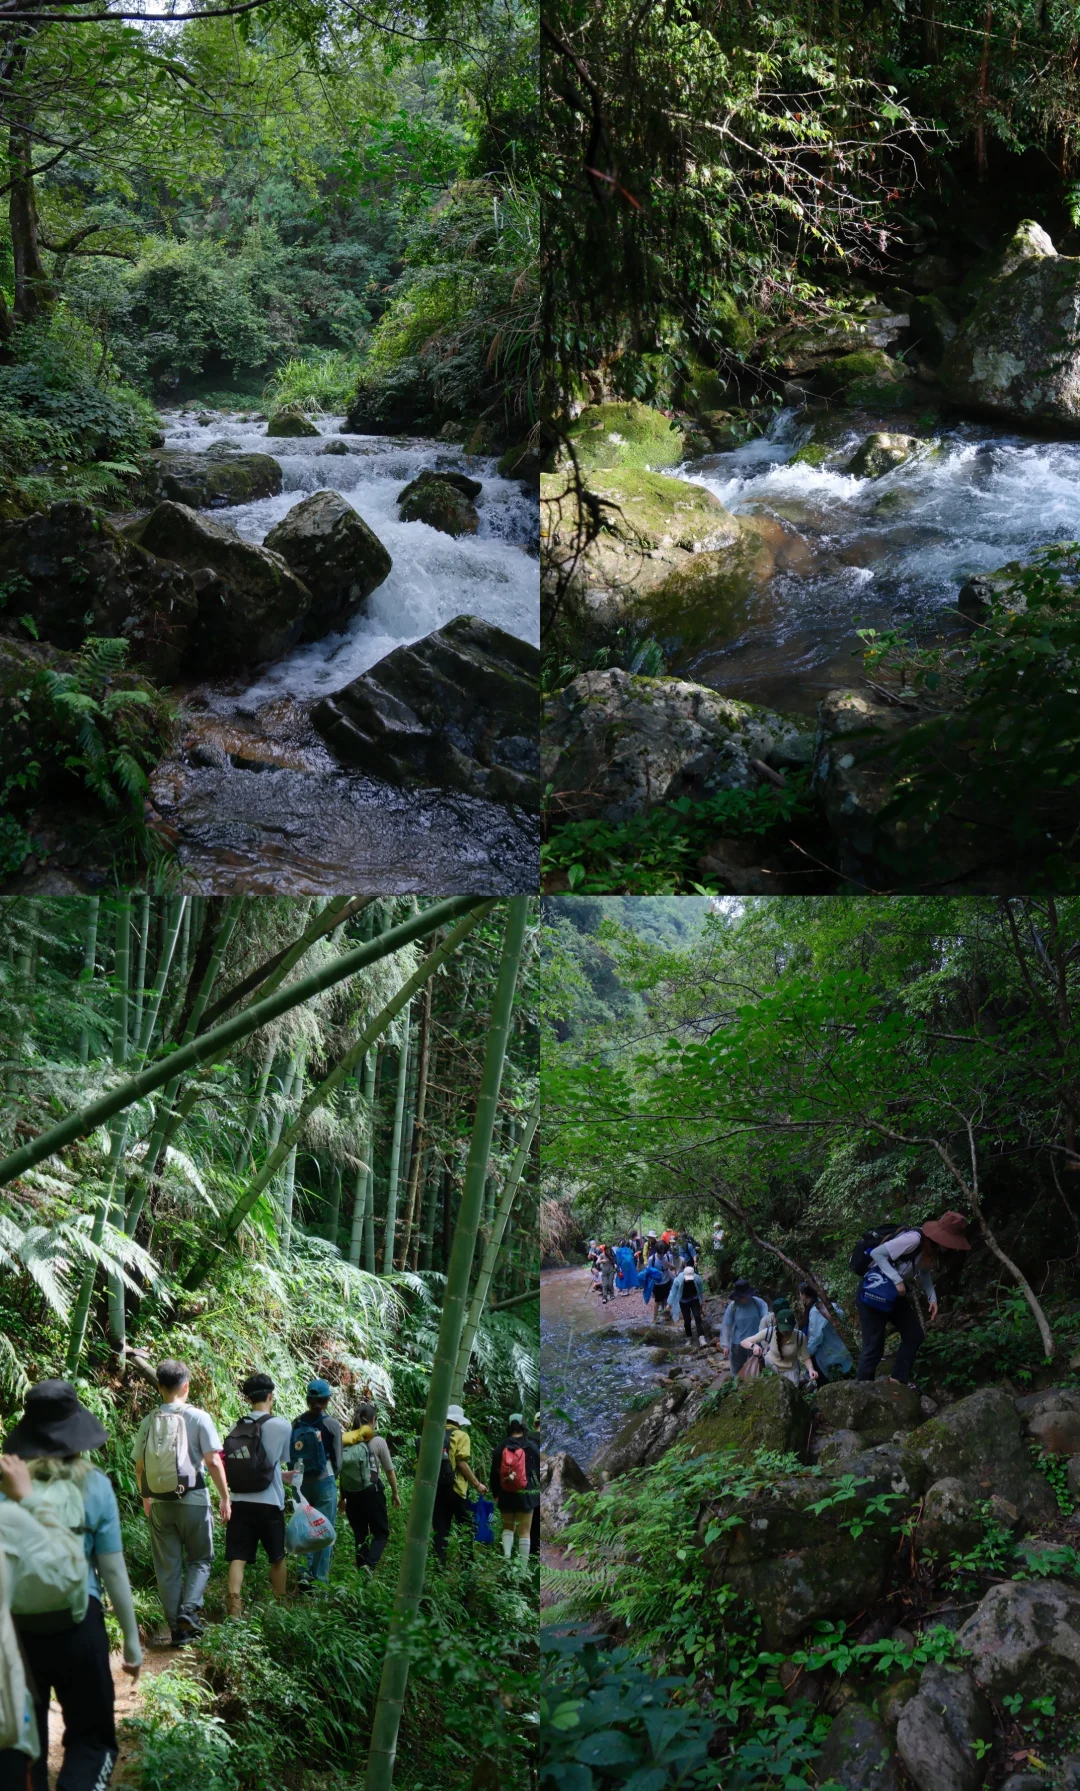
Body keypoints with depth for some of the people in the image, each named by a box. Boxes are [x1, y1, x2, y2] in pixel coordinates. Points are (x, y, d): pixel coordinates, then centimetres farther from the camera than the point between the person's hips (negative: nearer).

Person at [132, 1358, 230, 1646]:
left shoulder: (149, 1422, 1)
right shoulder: (198, 1418, -9)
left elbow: (139, 1466, 7)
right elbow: (213, 1462, -11)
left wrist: (146, 1498, 23)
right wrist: (225, 1498, -2)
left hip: (160, 1503, 3)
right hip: (193, 1500, -3)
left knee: (167, 1567, 11)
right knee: (200, 1559, 13)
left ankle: (177, 1629, 14)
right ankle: (189, 1610, -8)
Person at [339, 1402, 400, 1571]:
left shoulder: (346, 1441, 1)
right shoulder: (378, 1441, -5)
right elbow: (389, 1470, 3)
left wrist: (343, 1496, 13)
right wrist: (395, 1493, 16)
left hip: (352, 1492, 3)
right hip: (372, 1491, -3)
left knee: (360, 1534, 15)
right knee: (381, 1532, 8)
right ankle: (369, 1564, -15)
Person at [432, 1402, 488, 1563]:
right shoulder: (461, 1436, -4)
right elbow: (461, 1463, -13)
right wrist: (477, 1484, -7)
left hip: (436, 1487, 5)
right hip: (454, 1488, -5)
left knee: (439, 1529, 8)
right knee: (466, 1526, 7)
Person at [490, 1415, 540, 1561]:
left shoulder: (500, 1447, -1)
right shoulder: (531, 1447, -7)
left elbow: (494, 1473, 4)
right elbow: (539, 1470, -1)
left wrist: (496, 1493, 14)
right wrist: (539, 1489, 12)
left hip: (505, 1494, 2)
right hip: (525, 1494, -2)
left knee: (507, 1527, 18)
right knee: (525, 1531, 4)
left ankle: (507, 1555, -3)